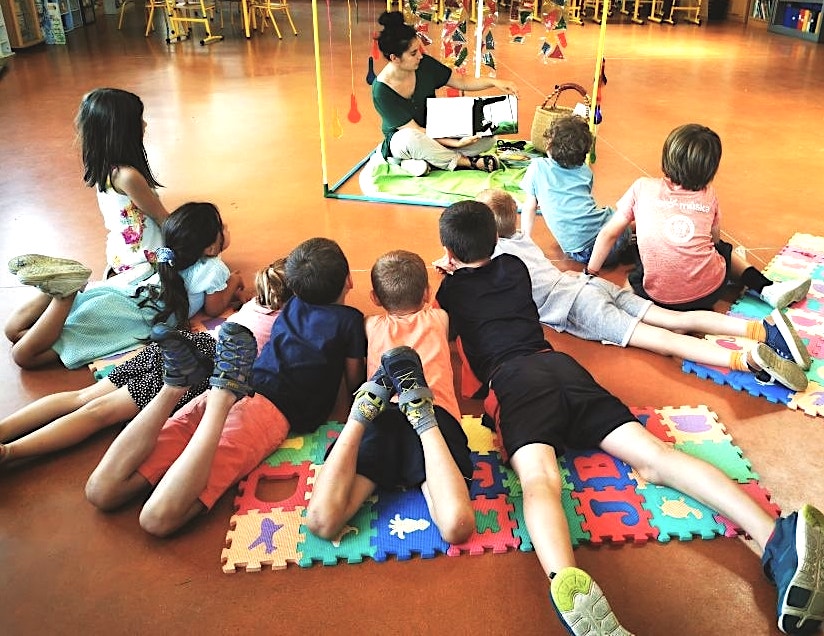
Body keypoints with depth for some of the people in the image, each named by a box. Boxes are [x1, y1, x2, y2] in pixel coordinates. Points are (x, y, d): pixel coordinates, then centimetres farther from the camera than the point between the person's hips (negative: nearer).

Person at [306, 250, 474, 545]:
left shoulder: (372, 325, 30)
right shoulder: (439, 318, 32)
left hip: (382, 418, 1)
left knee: (322, 521, -17)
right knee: (456, 527, -23)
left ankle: (366, 409, -27)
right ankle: (423, 416, -34)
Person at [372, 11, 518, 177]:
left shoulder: (424, 64, -11)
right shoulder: (381, 91, -24)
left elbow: (461, 82, 2)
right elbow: (415, 131, -23)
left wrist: (494, 82, -14)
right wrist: (456, 143, -29)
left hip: (435, 132, 5)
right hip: (400, 142, -5)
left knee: (487, 138, -14)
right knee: (411, 139, -42)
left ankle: (421, 161, -21)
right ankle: (468, 162, -22)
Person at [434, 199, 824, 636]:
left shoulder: (450, 290, 19)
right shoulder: (516, 267, 30)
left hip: (511, 377, -4)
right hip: (561, 364, 4)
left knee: (539, 480, -31)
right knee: (653, 456, -12)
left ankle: (569, 587, -63)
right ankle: (775, 538, -33)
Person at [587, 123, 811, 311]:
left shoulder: (642, 187, 2)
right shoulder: (708, 195, 7)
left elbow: (608, 234, 4)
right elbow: (715, 239, 17)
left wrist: (590, 275, 13)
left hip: (658, 295, -3)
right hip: (710, 290, 3)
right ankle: (766, 288, 23)